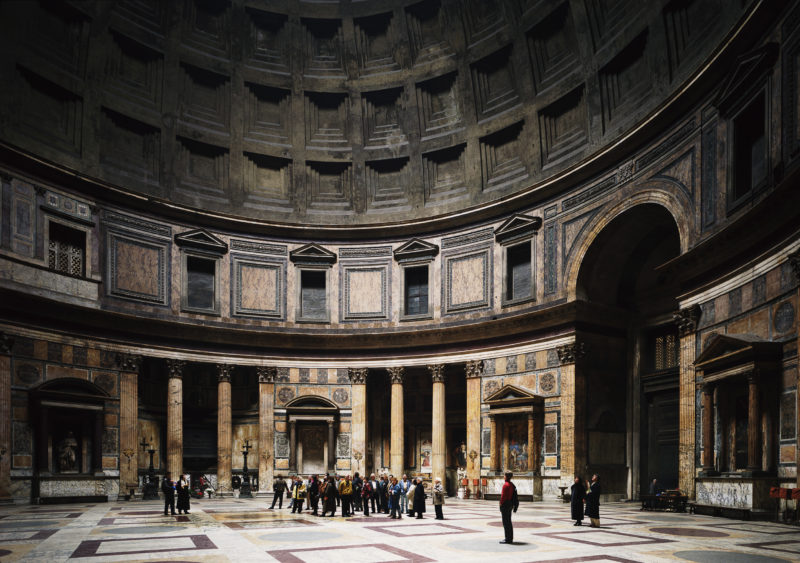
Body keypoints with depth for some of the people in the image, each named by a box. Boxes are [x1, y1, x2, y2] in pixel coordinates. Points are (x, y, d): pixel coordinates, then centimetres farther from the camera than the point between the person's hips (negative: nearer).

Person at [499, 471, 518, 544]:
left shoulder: (505, 485, -17)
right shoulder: (512, 485, 12)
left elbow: (503, 496, -20)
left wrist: (501, 506, -15)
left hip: (505, 505, -10)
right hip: (510, 505, 10)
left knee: (506, 522, -5)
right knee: (509, 522, 14)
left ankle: (508, 539, -4)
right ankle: (510, 538, 17)